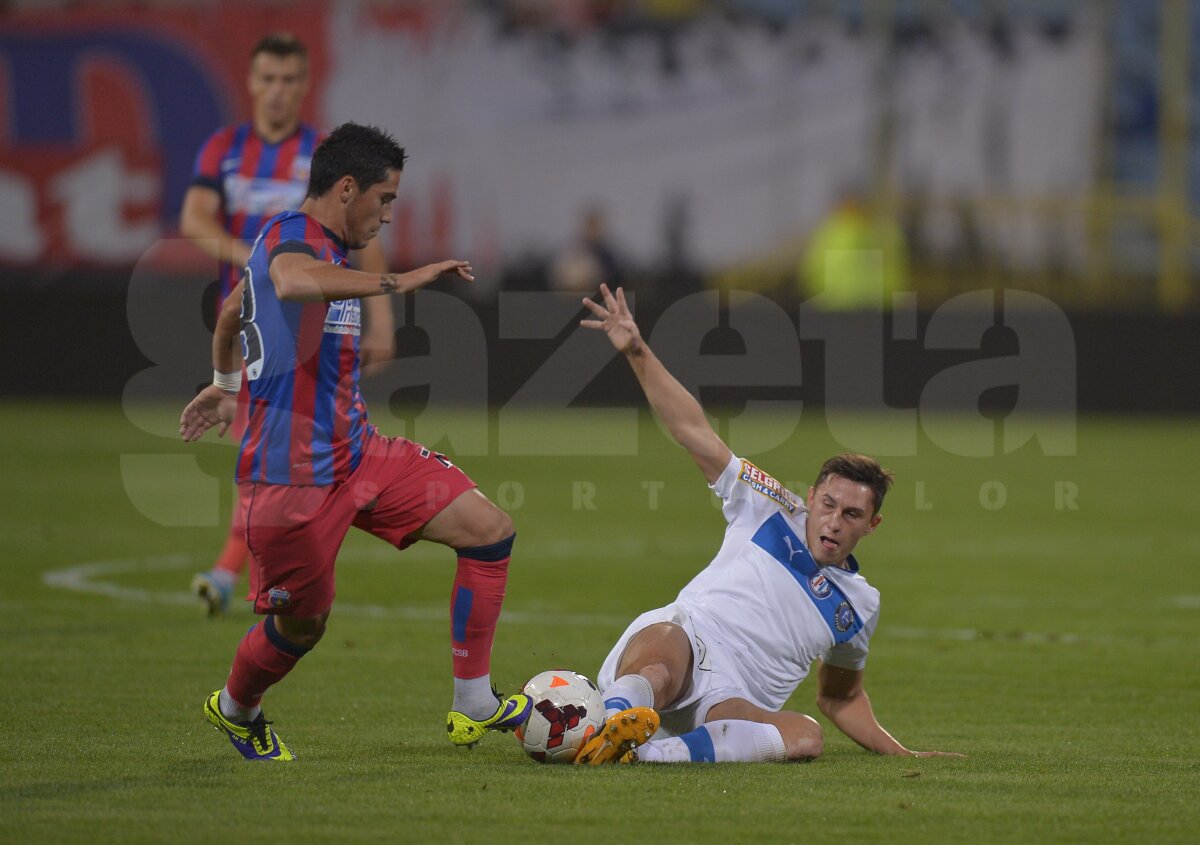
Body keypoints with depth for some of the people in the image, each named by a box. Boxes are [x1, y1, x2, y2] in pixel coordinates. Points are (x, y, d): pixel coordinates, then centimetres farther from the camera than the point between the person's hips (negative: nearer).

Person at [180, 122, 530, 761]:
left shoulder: (321, 247, 17)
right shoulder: (289, 238, -15)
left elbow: (232, 310, 35)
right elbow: (292, 282, -44)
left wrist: (224, 384, 51)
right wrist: (398, 282, -44)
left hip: (355, 453, 10)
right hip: (291, 470, -10)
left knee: (489, 529, -3)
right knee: (303, 622, 3)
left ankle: (473, 707, 1)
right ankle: (235, 710, 35)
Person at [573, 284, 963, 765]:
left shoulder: (860, 603, 23)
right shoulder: (775, 511, 16)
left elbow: (839, 697, 37)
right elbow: (695, 432, 12)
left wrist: (901, 754, 26)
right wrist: (636, 351, 4)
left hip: (727, 706, 2)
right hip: (673, 636, -2)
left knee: (806, 736, -34)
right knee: (665, 643, -41)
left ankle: (653, 752, -50)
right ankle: (617, 719, -72)